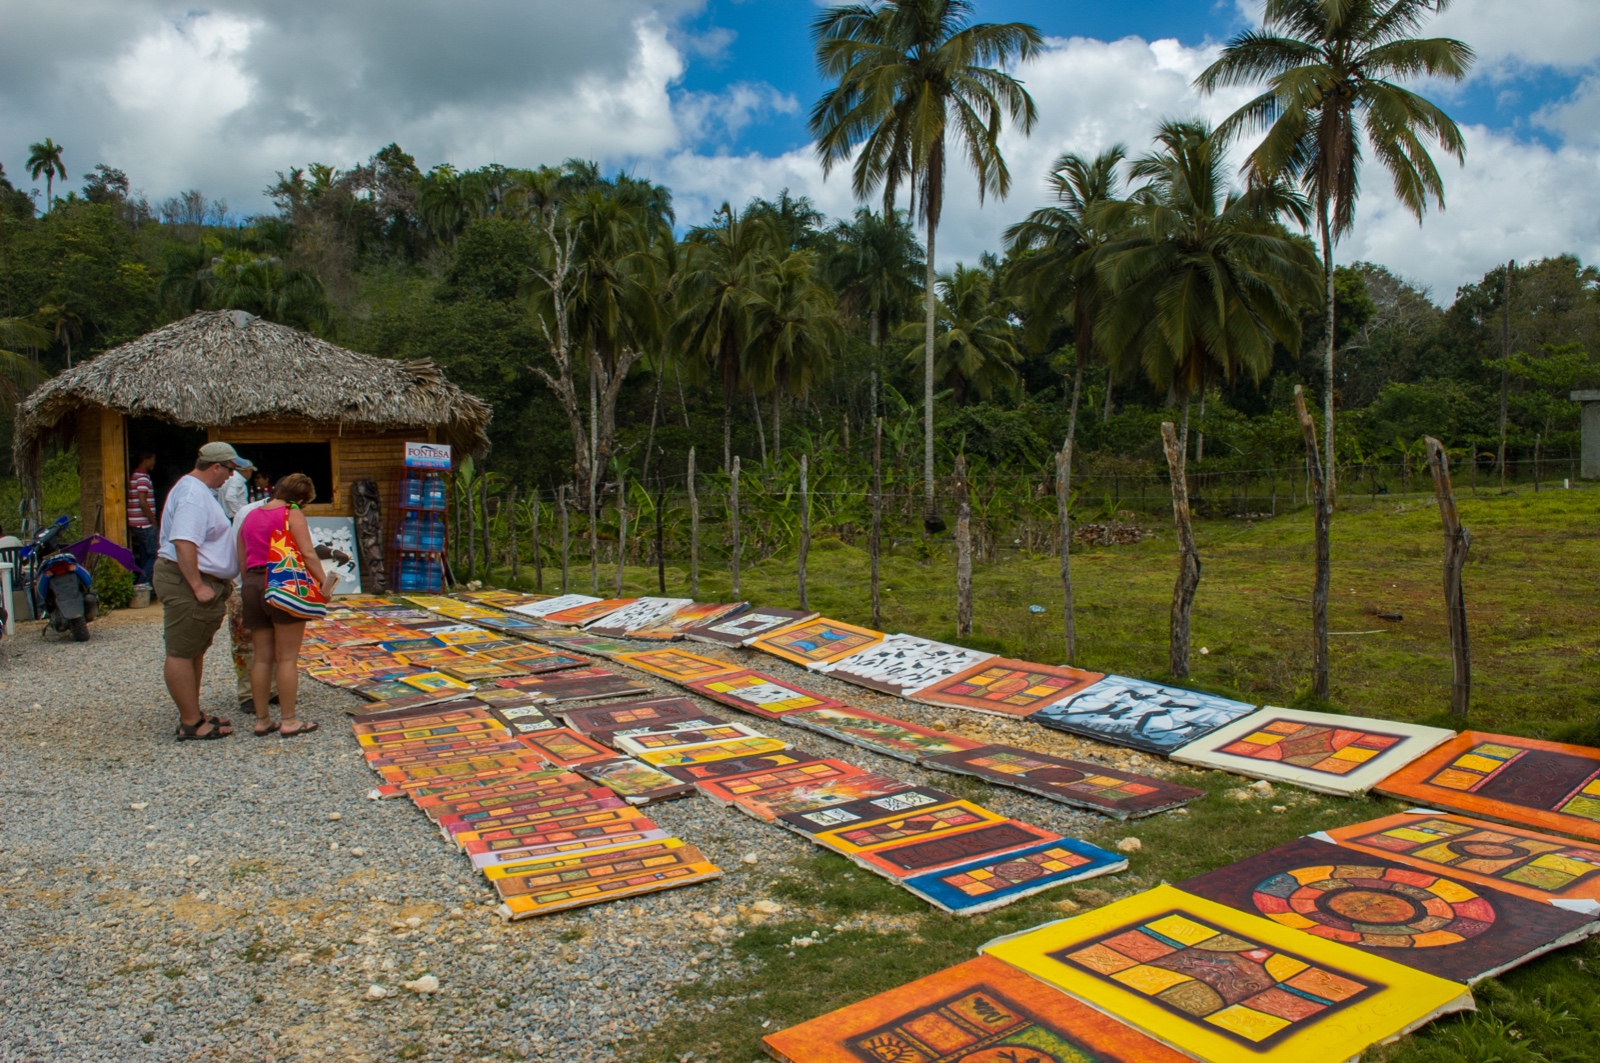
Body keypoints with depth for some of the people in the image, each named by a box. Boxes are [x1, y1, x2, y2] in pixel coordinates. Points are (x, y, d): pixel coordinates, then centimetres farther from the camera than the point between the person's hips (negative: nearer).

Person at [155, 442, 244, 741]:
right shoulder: (193, 494, -18)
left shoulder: (197, 489, 17)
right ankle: (191, 724, -1)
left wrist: (220, 581, 26)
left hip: (200, 582, 11)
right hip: (186, 582, -11)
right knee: (182, 654, -5)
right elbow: (183, 542, -28)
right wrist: (198, 586, -27)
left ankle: (193, 716, 26)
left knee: (195, 651, 17)